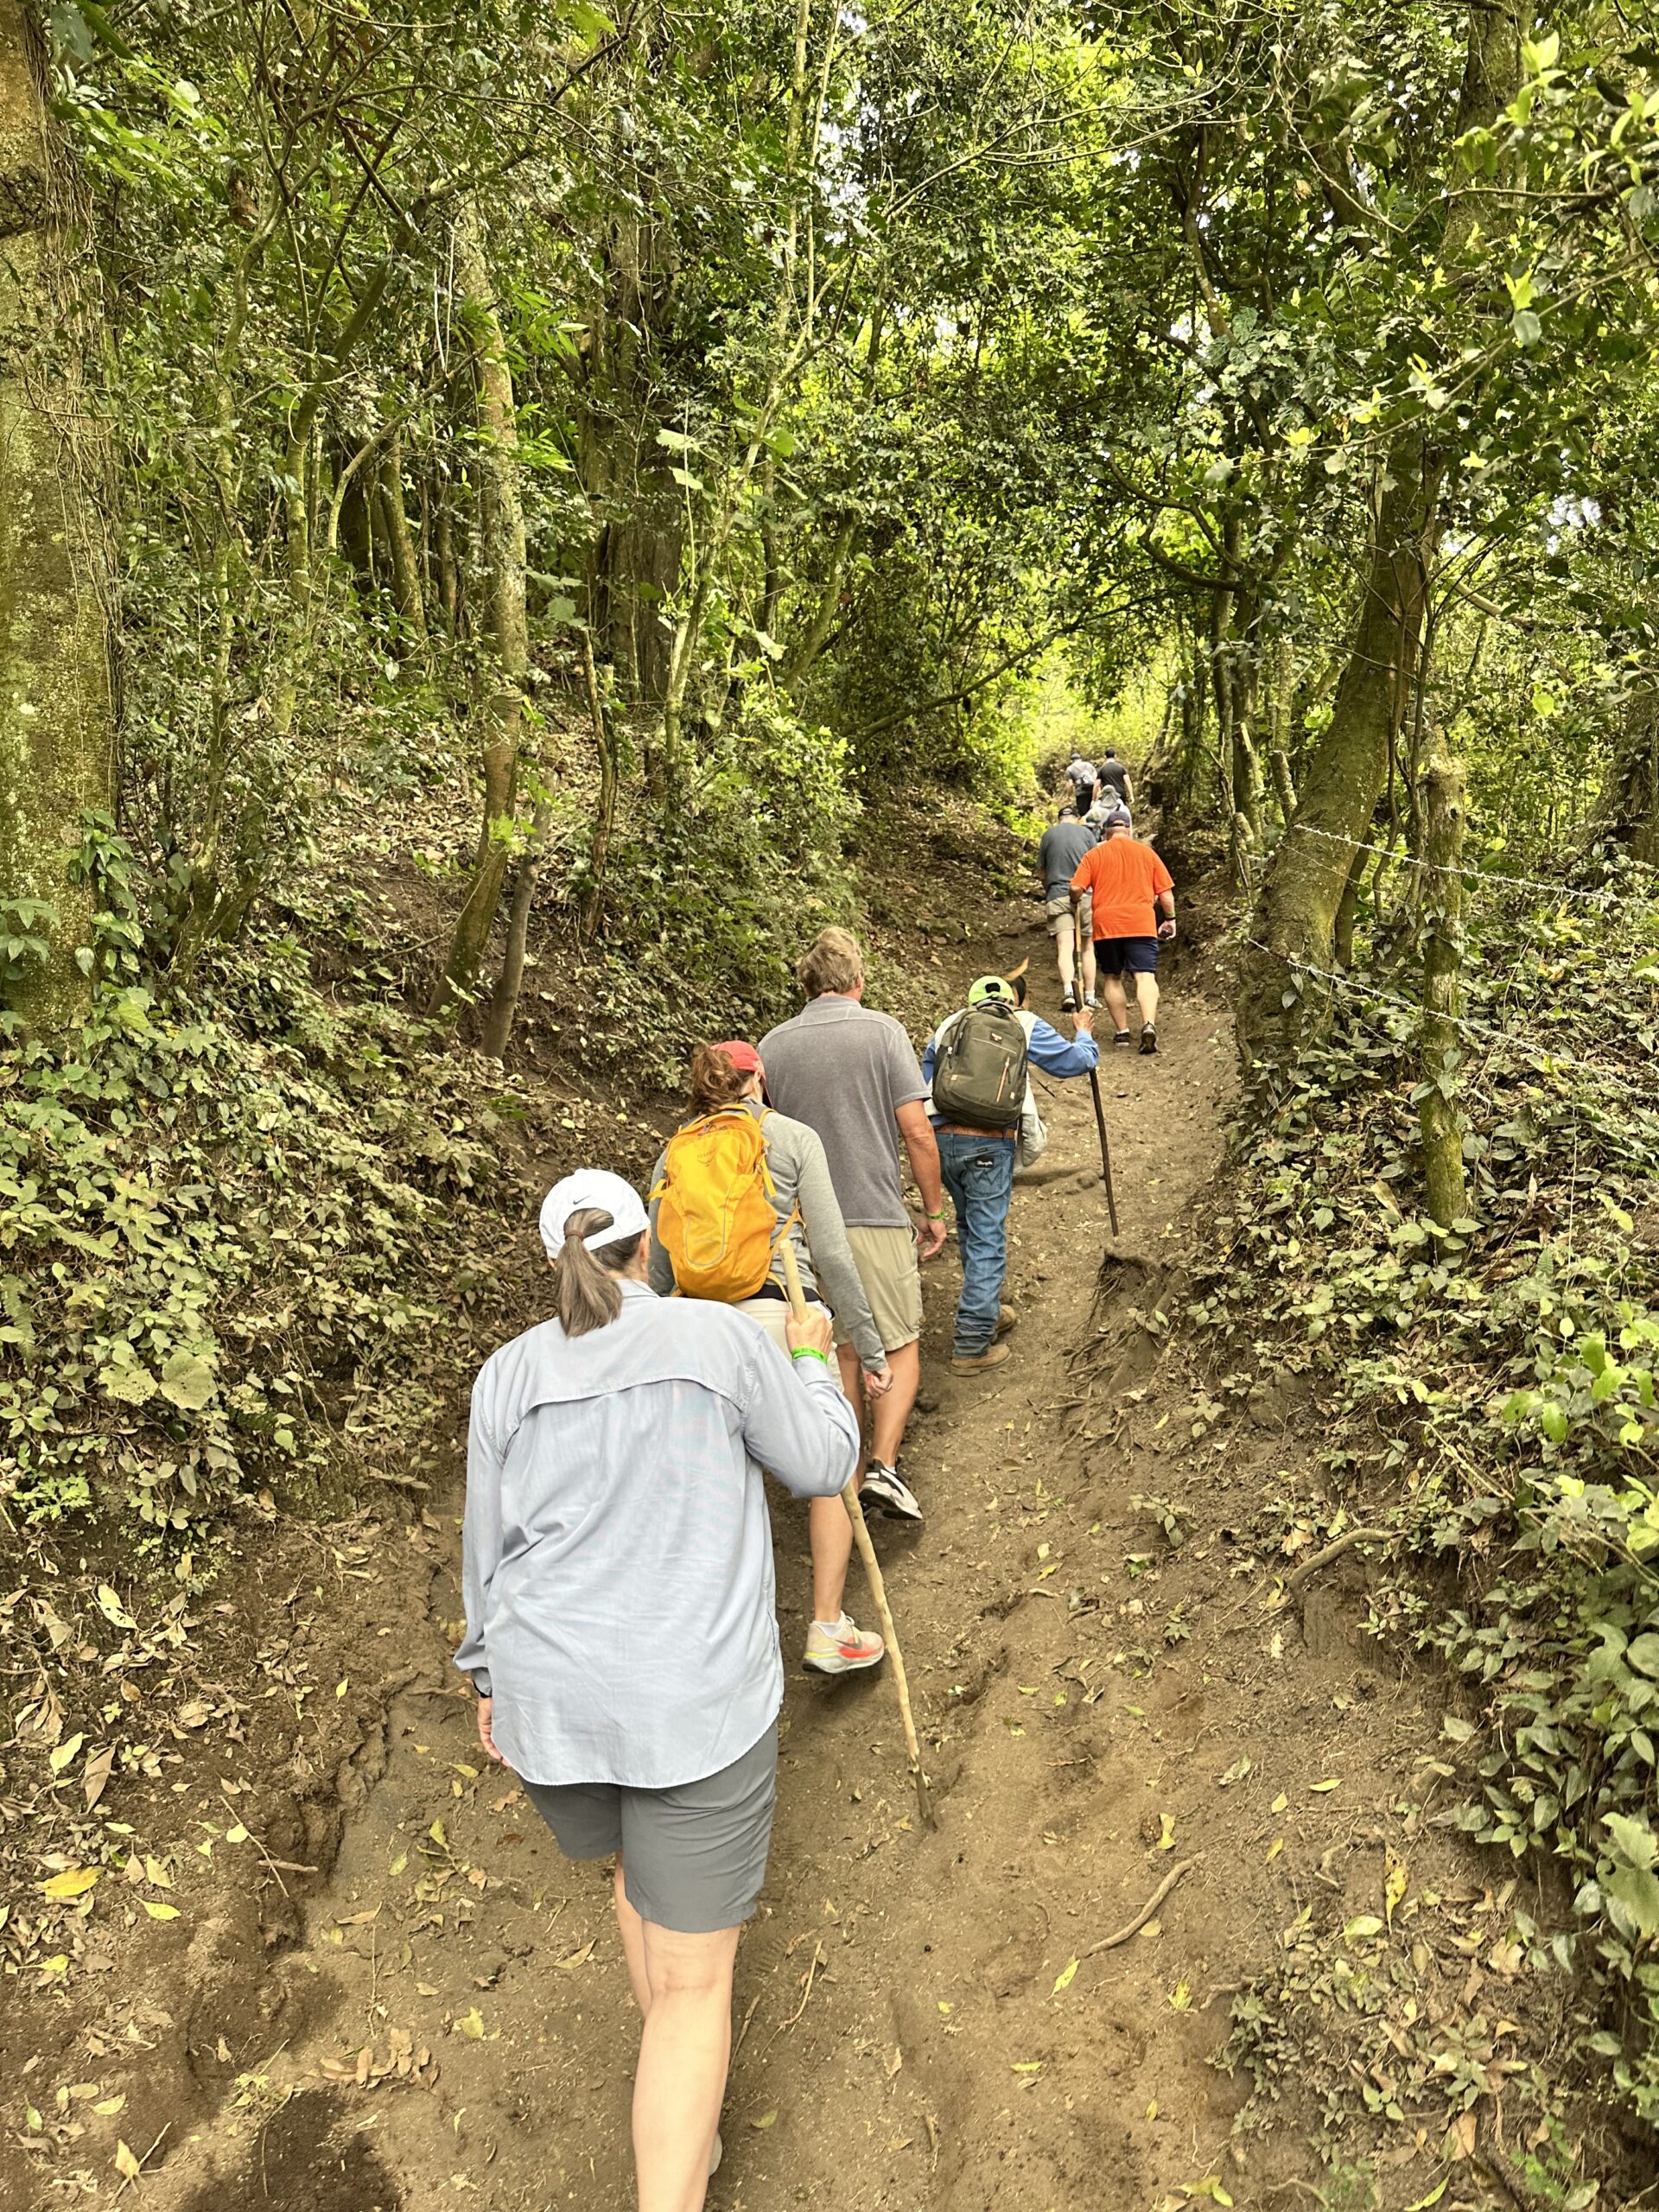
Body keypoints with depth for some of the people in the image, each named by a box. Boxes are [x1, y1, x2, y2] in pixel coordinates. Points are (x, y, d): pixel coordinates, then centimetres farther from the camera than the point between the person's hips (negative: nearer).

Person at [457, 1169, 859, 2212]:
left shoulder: (511, 1374, -2)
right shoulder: (721, 1336, -9)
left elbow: (491, 1546, 5)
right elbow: (823, 1465, 2)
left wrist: (494, 1676, 20)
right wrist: (814, 1359, 19)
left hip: (554, 1699, 4)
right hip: (697, 1703, -4)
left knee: (642, 1860, 33)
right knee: (693, 1978, 8)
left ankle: (681, 2115, 48)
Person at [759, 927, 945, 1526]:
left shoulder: (771, 1045, 4)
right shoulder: (882, 1031, -6)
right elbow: (916, 1131, -9)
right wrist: (934, 1211, 1)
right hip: (876, 1217, -3)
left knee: (840, 1353, 16)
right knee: (900, 1349, 9)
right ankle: (884, 1466, -5)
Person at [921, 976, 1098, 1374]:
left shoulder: (948, 1026, 21)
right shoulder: (1025, 1025, 12)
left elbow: (923, 1085, 22)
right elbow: (1079, 1060, 18)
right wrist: (1084, 1033, 39)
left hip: (941, 1137, 4)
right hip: (989, 1142, -4)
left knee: (970, 1229, 22)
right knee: (987, 1240, 0)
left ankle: (987, 1312, 36)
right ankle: (972, 1346, 0)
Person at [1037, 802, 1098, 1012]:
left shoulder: (1049, 834, 7)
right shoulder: (1086, 832, 6)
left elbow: (1041, 869, 12)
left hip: (1057, 896, 0)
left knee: (1065, 948, -9)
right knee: (1087, 948, 11)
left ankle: (1068, 991, -31)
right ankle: (1089, 996, 14)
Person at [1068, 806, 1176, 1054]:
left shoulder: (1094, 855, 6)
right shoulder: (1146, 852, 11)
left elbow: (1076, 888, -2)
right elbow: (1165, 891, 9)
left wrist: (1076, 904, 19)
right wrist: (1170, 918, 20)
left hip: (1105, 924, 0)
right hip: (1141, 923, 0)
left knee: (1112, 978, 13)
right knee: (1145, 976, -8)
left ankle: (1122, 1031, 12)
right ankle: (1149, 1025, -28)